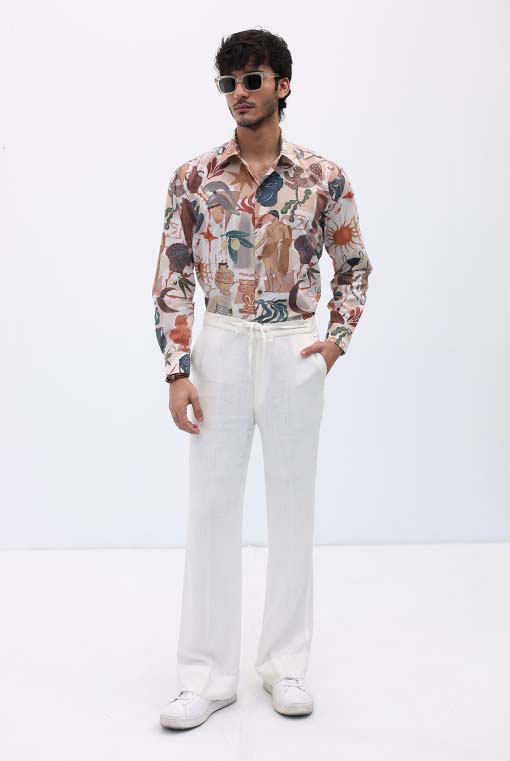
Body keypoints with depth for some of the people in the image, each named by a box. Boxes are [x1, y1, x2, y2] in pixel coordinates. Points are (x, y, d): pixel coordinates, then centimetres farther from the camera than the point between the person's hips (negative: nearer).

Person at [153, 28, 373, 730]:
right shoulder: (194, 178, 1)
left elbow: (354, 267, 12)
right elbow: (173, 279, 1)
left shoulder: (323, 178, 1)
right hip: (219, 349, 0)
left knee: (292, 504, 8)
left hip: (294, 351, 0)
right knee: (211, 506, 3)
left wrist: (339, 340, 0)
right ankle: (209, 673, 15)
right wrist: (178, 370, -6)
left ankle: (285, 662, 23)